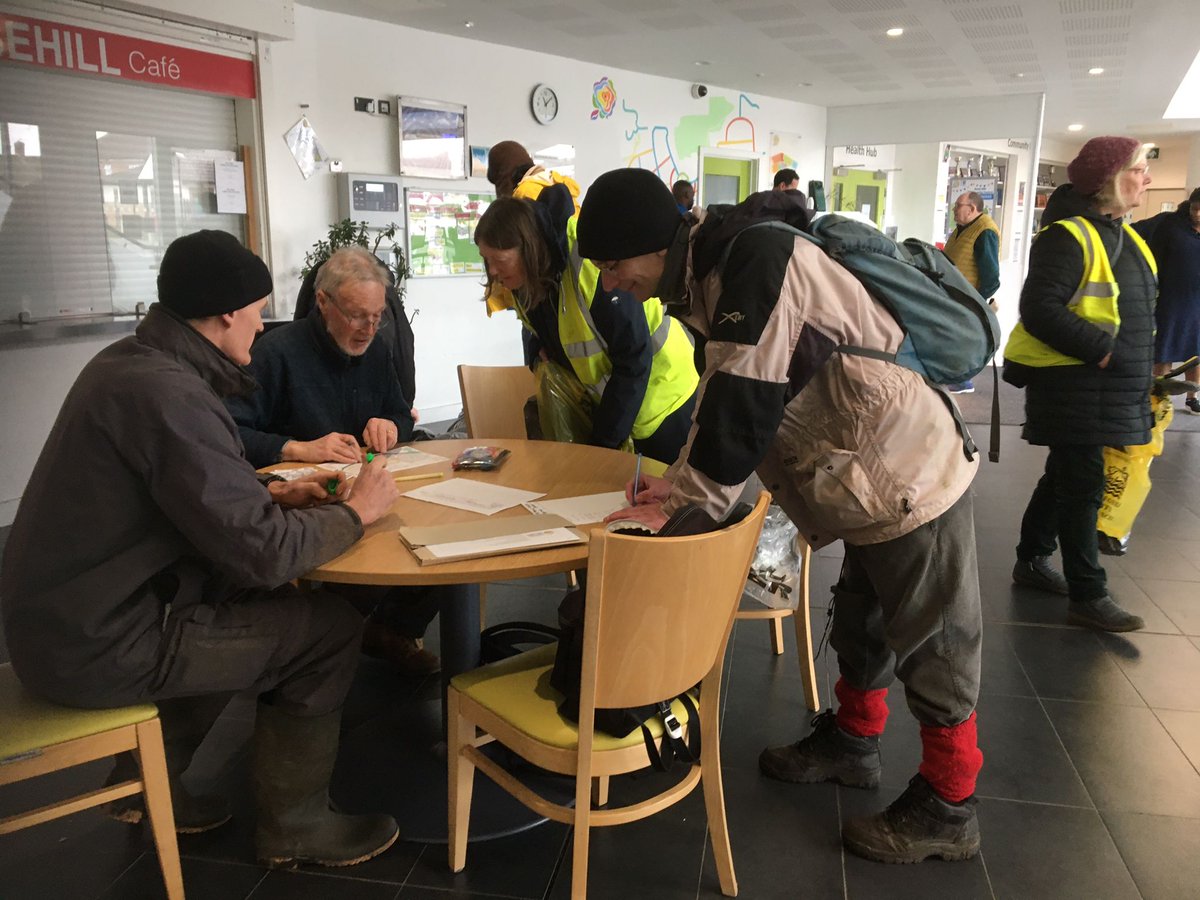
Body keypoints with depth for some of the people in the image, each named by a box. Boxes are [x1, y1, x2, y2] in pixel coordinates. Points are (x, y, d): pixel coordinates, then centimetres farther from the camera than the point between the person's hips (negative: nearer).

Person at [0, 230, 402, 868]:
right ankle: (293, 825, 16)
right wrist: (355, 511, -10)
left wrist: (270, 492, 6)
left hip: (60, 614, 10)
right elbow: (262, 552, -26)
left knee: (259, 602, 22)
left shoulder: (128, 360, 5)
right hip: (96, 647, -10)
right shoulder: (168, 393, -26)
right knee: (329, 630, -4)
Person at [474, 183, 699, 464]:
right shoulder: (525, 281, -8)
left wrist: (603, 442, -21)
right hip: (607, 399, 7)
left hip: (664, 399, -7)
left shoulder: (592, 268, -31)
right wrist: (544, 355, -9)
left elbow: (633, 362, -25)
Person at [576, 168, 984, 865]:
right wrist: (682, 485, -2)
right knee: (861, 624, 25)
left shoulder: (756, 256, -24)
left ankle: (948, 810, 24)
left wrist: (689, 489, -15)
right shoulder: (712, 278, 7)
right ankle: (855, 741, 46)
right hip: (879, 477, 10)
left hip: (909, 479, -10)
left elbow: (745, 400, -27)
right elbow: (727, 398, 9)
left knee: (932, 645, 6)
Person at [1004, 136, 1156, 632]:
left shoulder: (1123, 236, 14)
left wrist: (1139, 363, 11)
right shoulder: (1068, 237, -15)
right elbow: (1040, 310, -23)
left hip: (1107, 383, 9)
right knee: (1083, 484, -5)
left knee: (1066, 476, 17)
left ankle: (1032, 560, 31)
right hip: (1071, 382, -9)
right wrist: (1100, 348, -26)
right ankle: (1087, 596, 3)